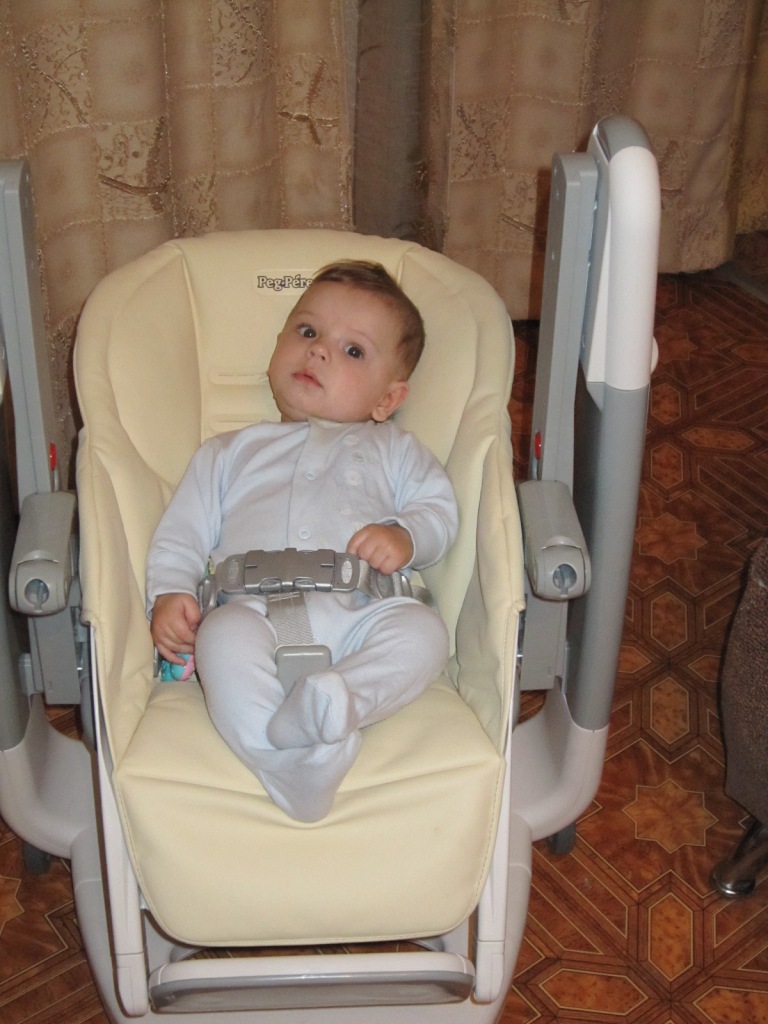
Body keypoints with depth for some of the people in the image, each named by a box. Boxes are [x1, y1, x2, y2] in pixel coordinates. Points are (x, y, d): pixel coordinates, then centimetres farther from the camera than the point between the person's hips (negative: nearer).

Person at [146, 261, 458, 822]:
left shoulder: (393, 449, 32)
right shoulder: (231, 452, 33)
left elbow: (440, 506, 18)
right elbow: (183, 532, 24)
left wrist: (405, 535, -6)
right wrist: (170, 592, 3)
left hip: (358, 612, 1)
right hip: (257, 608, 0)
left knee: (422, 630, -32)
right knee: (223, 634, -36)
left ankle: (317, 710, -50)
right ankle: (289, 762, -50)